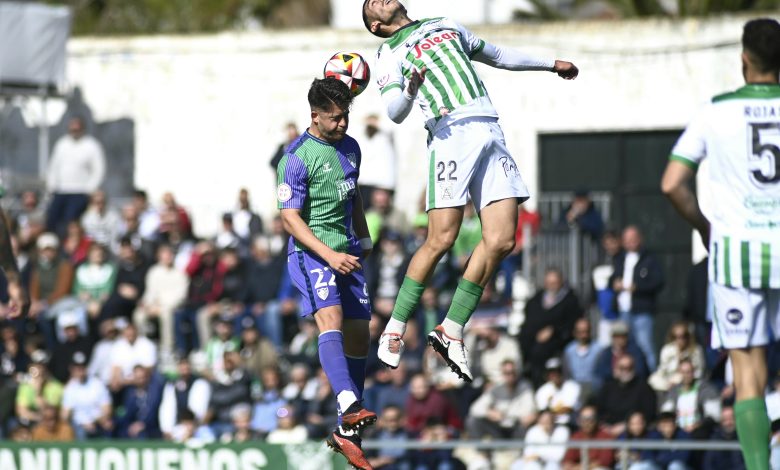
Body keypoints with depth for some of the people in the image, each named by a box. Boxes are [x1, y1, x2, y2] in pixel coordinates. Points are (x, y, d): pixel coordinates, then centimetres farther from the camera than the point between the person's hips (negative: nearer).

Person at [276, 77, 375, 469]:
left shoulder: (350, 147, 12)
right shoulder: (297, 157, -12)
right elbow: (290, 219, -15)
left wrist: (364, 241, 26)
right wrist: (329, 255, -23)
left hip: (347, 251, 8)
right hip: (310, 251, -8)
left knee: (358, 334, 3)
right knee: (331, 318, -28)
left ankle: (346, 434, 11)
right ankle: (351, 410, -47)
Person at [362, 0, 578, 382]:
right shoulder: (389, 55, 11)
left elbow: (496, 56, 42)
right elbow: (394, 112, -5)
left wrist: (550, 64, 46)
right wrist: (410, 91, -27)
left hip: (490, 133, 5)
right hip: (451, 134, -5)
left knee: (501, 240, -8)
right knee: (441, 240, -15)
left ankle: (452, 331, -1)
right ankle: (394, 330, -3)